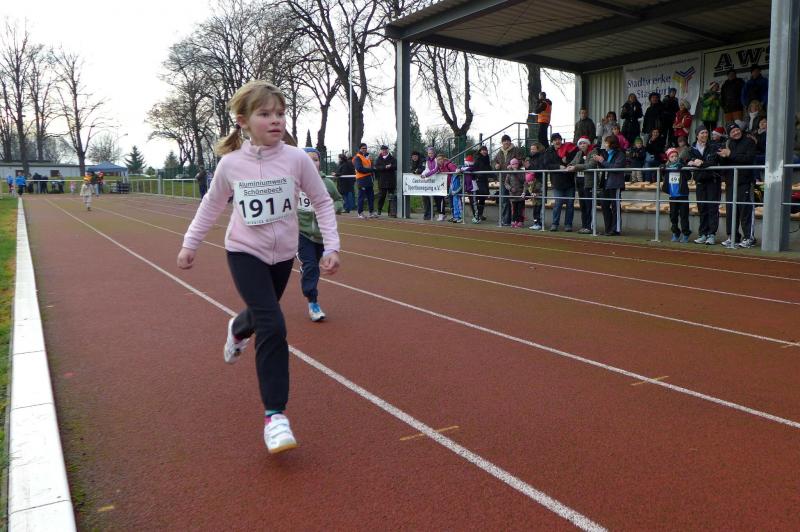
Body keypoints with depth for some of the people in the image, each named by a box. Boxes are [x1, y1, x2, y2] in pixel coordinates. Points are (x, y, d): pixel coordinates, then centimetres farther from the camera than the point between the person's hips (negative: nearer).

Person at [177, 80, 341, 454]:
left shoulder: (296, 159, -12)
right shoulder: (230, 163, -11)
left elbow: (322, 202, -2)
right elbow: (211, 205, 6)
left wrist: (331, 246, -8)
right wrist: (189, 244, 9)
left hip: (282, 254, 3)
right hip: (244, 253, -2)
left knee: (262, 314, 23)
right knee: (273, 327, -18)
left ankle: (238, 329, 63)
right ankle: (274, 415, -8)